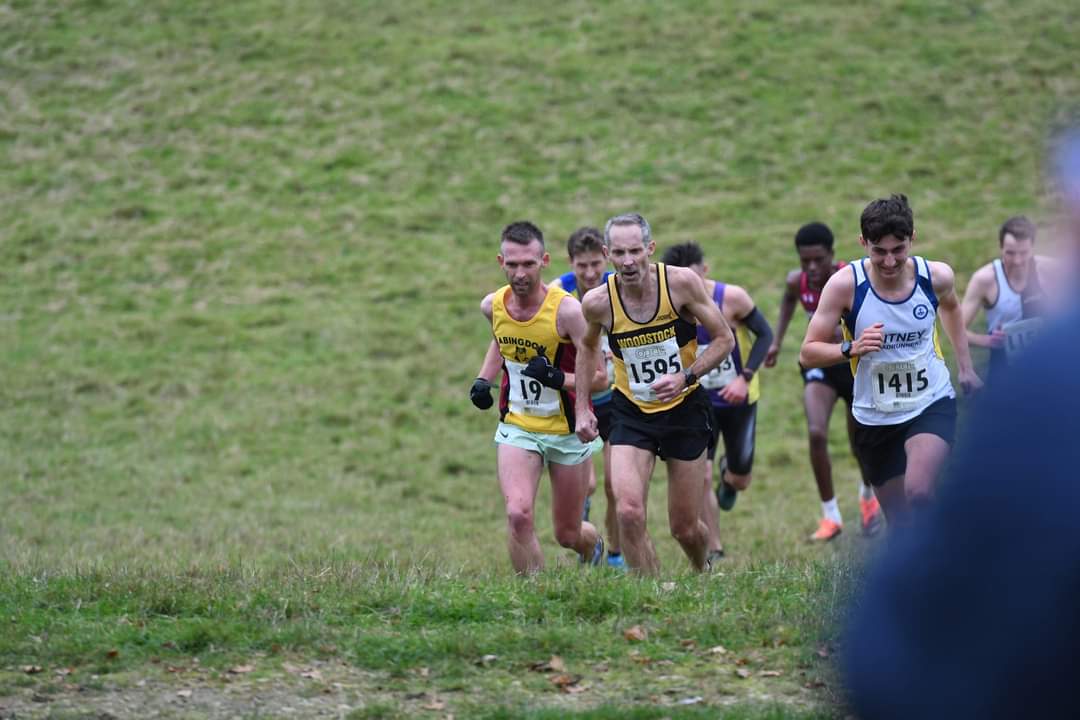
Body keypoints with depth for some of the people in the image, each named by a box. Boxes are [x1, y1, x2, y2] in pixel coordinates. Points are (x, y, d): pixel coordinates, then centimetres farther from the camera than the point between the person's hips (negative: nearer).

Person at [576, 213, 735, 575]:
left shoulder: (681, 281, -16)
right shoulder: (597, 302, -12)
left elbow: (724, 339, -7)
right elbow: (588, 346, 12)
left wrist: (685, 377, -21)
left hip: (685, 409, -1)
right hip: (631, 413, 1)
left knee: (684, 526, 7)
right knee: (628, 512, -20)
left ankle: (704, 573, 40)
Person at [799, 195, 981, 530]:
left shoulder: (936, 276, -9)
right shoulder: (845, 285, -16)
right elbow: (808, 353, -12)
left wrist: (965, 367, 18)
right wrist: (852, 348, -29)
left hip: (932, 404, -1)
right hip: (874, 416, 1)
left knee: (918, 493, -28)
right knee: (900, 524, 10)